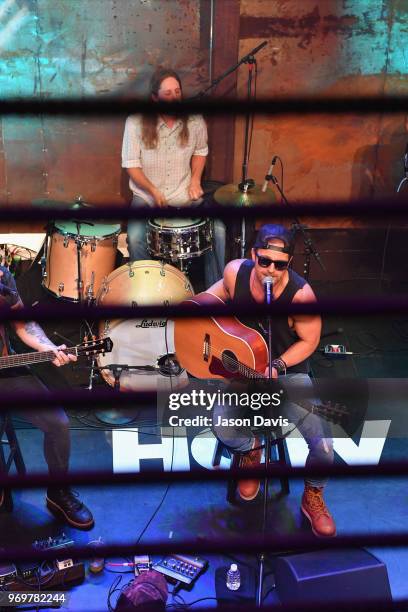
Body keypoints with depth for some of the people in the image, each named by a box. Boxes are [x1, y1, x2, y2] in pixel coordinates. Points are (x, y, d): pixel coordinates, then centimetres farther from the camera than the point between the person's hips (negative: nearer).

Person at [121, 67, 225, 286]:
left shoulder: (194, 120, -3)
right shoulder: (136, 122, -12)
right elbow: (131, 164, -8)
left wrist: (195, 179, -2)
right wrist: (153, 190, -20)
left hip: (185, 194, 2)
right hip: (147, 195, -2)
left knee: (217, 230, -17)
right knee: (136, 237, -28)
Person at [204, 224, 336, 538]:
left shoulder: (300, 294, -24)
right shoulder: (235, 271, -13)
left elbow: (309, 341, -11)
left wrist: (277, 367, -23)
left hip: (289, 372, -2)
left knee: (324, 445, -19)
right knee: (222, 428, -25)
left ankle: (313, 497, 18)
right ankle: (252, 449, 16)